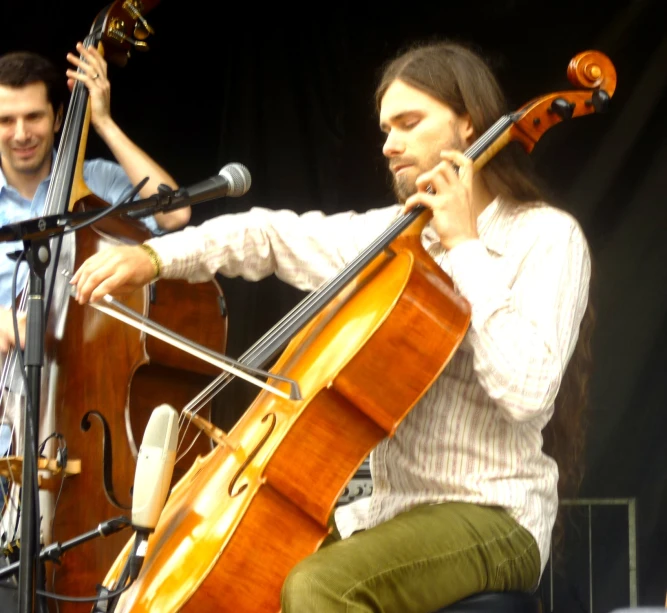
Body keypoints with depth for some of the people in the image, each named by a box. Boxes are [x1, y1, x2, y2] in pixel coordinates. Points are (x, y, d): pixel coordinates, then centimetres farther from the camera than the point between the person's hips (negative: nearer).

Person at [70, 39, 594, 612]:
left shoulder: (547, 236, -8)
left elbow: (526, 392, -23)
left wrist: (465, 248, -17)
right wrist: (153, 256, -4)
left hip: (493, 519, -8)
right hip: (389, 510, 8)